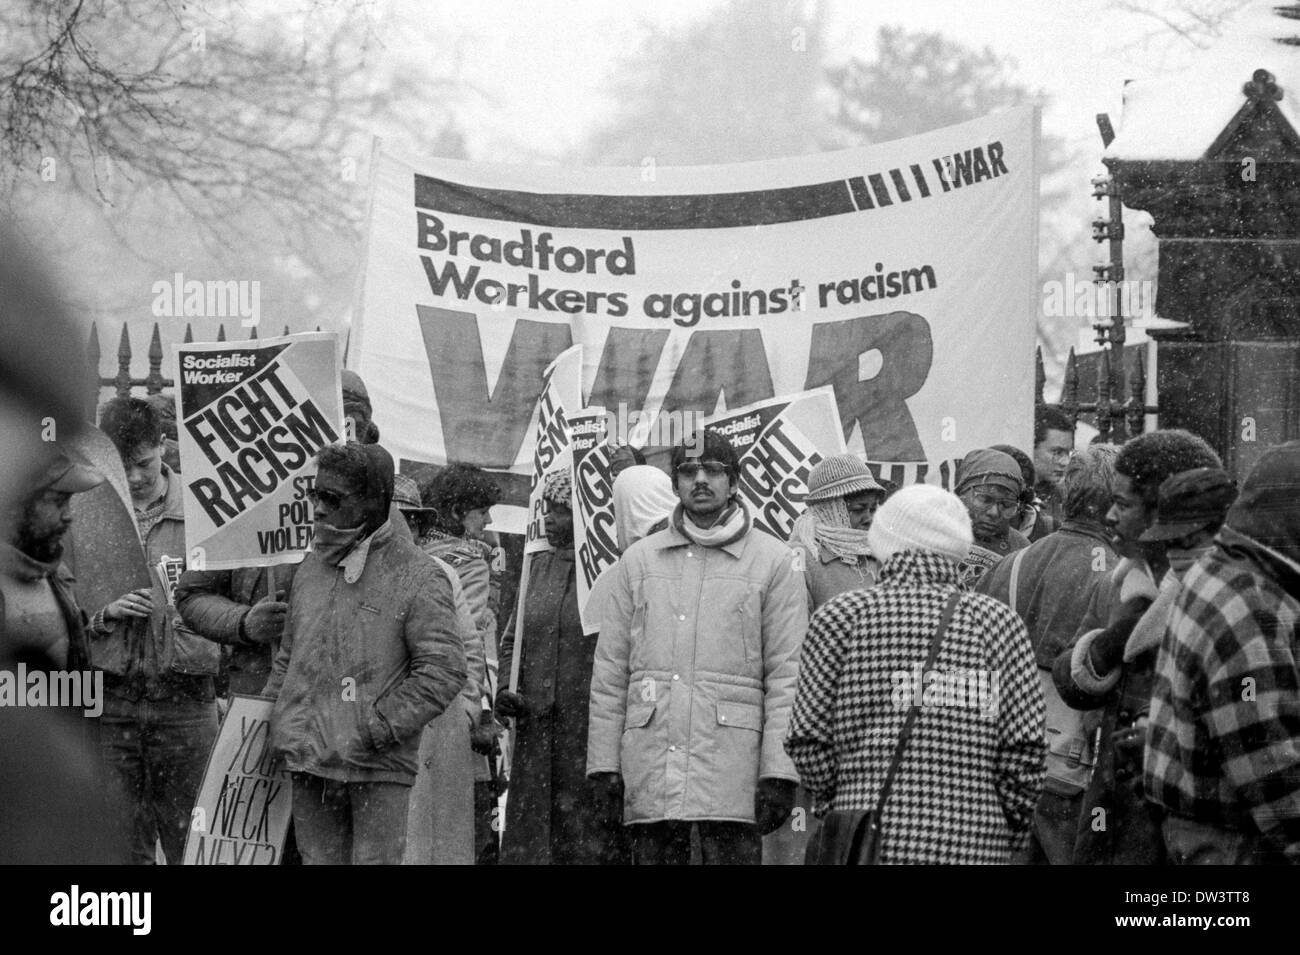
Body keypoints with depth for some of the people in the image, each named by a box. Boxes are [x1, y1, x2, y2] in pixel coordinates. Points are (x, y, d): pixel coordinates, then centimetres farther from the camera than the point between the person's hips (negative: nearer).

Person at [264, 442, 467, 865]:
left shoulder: (418, 578, -7)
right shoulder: (310, 571, 14)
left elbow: (445, 671, -12)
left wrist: (372, 731, -15)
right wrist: (273, 728, 10)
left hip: (379, 770, -6)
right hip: (308, 766, 6)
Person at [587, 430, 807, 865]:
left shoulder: (773, 562, 5)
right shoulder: (639, 560, 14)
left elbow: (788, 674, 0)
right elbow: (609, 671, 13)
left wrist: (779, 771, -9)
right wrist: (604, 762, 4)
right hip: (650, 772, 3)